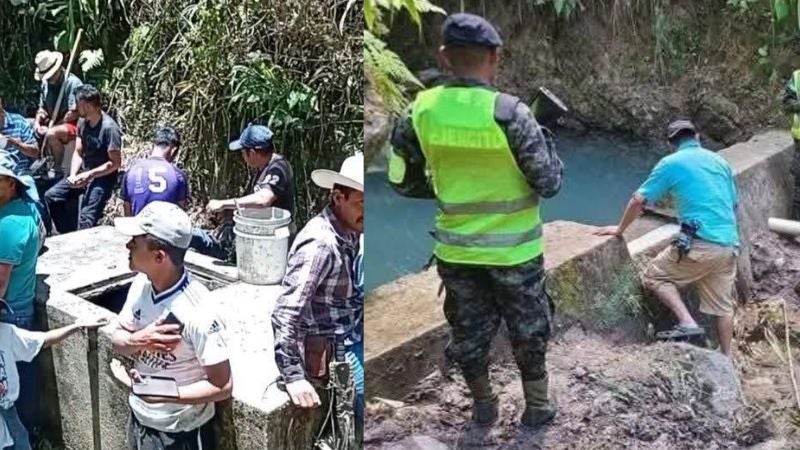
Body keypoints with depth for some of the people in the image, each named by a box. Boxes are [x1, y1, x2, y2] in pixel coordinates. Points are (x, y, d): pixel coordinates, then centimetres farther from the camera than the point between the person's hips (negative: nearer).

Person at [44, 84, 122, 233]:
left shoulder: (109, 128, -20)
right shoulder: (82, 122, 3)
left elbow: (115, 163, -19)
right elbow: (78, 152, 6)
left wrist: (89, 175, -22)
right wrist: (73, 174, -11)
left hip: (103, 176, -8)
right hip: (83, 172, 8)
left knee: (86, 219, -23)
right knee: (51, 196, -2)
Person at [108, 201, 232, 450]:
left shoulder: (197, 313, -29)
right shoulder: (142, 284, -9)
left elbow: (223, 386, -24)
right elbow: (117, 339, 3)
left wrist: (156, 394, -28)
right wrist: (138, 341, -20)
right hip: (140, 418, 7)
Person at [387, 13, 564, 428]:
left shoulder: (420, 111, -10)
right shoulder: (509, 113, -21)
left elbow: (404, 181, 1)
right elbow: (549, 183, -13)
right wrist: (547, 144, 5)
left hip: (456, 249, 3)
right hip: (513, 250, -3)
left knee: (469, 331, 20)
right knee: (528, 331, 18)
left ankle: (482, 406, 36)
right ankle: (537, 406, 32)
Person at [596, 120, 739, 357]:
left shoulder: (672, 163, 1)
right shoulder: (720, 162, 18)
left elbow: (638, 200, 2)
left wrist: (620, 229, 15)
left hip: (701, 243, -6)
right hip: (729, 245, 6)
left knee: (655, 276, 9)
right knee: (723, 306, 16)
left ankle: (687, 323, -5)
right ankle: (726, 359, 20)